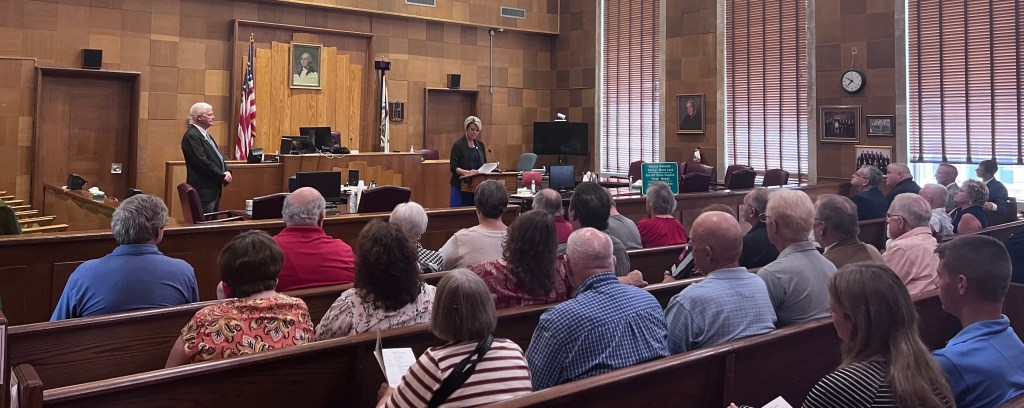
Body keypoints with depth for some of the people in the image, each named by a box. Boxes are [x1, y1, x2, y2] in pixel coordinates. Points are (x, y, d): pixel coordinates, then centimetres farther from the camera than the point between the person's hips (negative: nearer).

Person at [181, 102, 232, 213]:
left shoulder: (206, 135, 18)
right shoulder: (191, 136, -13)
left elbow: (218, 157, 19)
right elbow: (202, 162, -21)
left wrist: (227, 171, 0)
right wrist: (222, 176, -14)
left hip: (214, 189, 10)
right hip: (204, 191, -10)